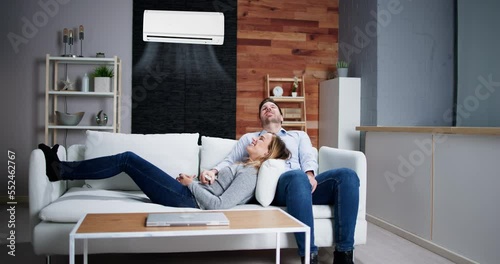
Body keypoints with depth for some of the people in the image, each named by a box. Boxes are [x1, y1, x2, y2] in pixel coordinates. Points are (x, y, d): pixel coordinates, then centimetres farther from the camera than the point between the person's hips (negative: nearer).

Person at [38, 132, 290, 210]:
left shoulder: (249, 175, -12)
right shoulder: (245, 166, 18)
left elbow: (219, 205, -22)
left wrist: (192, 183, -12)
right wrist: (199, 179, 5)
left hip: (186, 199, -9)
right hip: (187, 194, 9)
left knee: (128, 159, -9)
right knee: (127, 159, 4)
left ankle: (62, 170, 1)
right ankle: (63, 169, 7)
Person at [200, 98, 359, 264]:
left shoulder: (299, 135, 34)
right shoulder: (249, 138, 33)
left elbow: (308, 157, 15)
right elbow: (229, 161, 24)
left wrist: (310, 174, -10)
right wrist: (213, 171, 0)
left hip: (306, 182, 3)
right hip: (274, 185, -3)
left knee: (347, 175, -27)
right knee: (298, 176, -41)